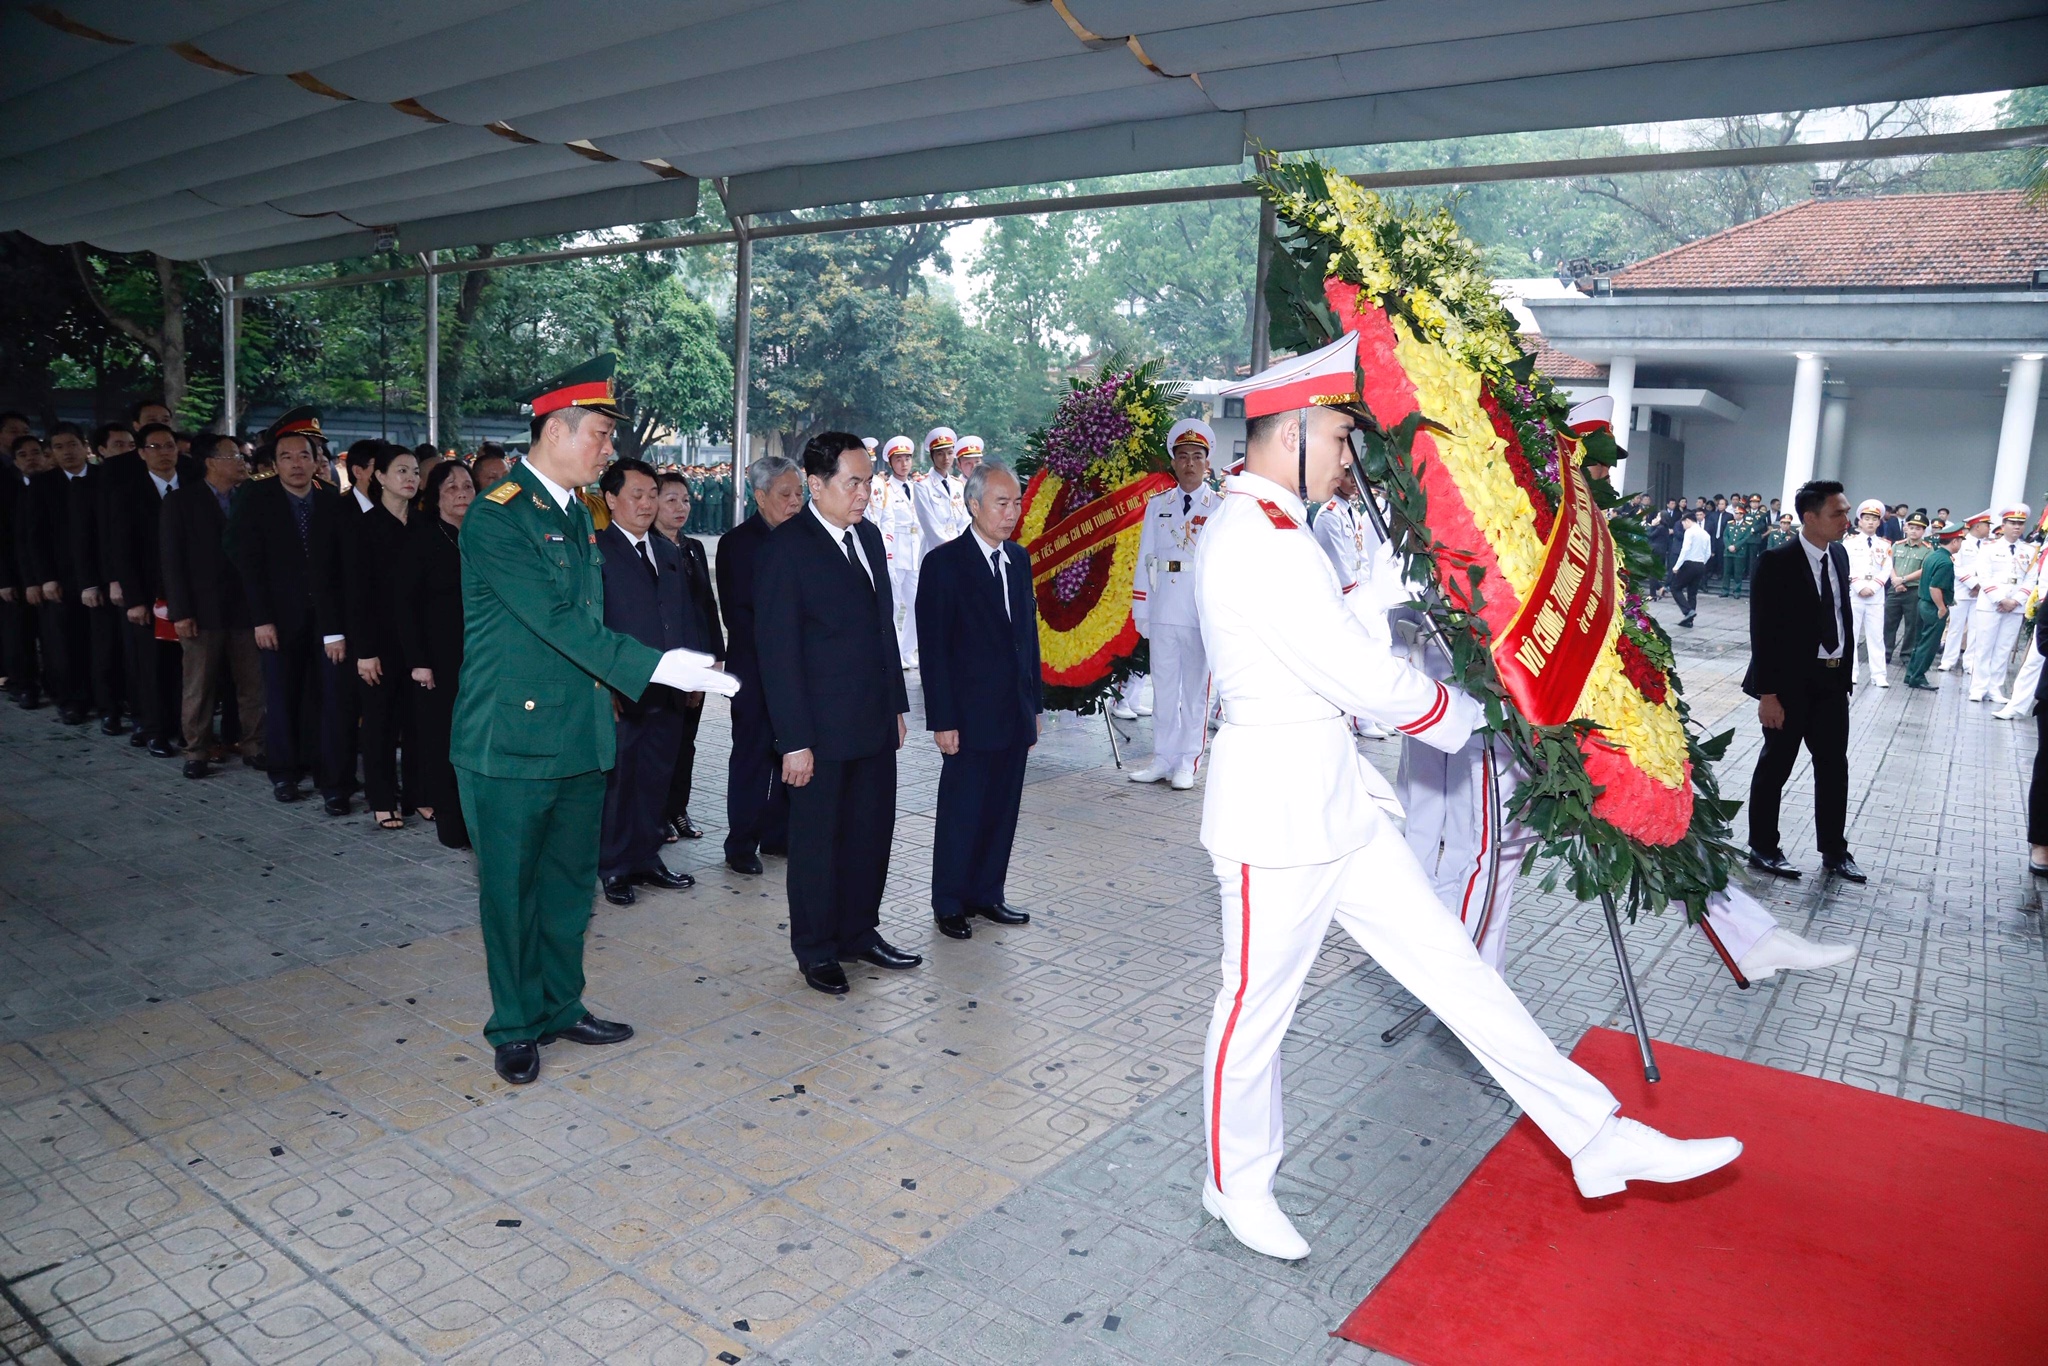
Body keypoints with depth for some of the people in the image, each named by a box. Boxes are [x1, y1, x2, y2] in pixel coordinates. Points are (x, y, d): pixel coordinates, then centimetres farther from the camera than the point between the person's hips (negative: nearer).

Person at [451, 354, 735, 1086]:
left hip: (579, 737, 8)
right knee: (511, 889, 7)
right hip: (512, 741, -8)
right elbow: (559, 619, -23)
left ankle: (562, 1007, 33)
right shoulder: (496, 516, -15)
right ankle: (515, 1026, 23)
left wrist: (604, 701, 15)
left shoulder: (577, 513, 12)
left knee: (570, 882, 17)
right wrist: (658, 667, -27)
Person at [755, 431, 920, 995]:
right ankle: (816, 949, 23)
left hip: (876, 722, 7)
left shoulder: (868, 536, 10)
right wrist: (794, 740, -17)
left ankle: (859, 931, 32)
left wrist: (897, 705, 15)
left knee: (872, 832, 14)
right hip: (823, 730, -7)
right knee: (817, 840, 7)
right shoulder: (786, 547, -12)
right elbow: (778, 651, -14)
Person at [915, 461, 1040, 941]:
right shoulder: (944, 563, -10)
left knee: (1003, 810, 12)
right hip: (971, 717, -6)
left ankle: (988, 893, 27)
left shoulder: (1019, 559, 10)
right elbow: (934, 648, -11)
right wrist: (943, 721, -14)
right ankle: (949, 903, 18)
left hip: (1014, 714, 6)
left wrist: (1034, 704, 12)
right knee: (961, 813, 4)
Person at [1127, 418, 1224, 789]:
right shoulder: (1157, 505, 7)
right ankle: (1162, 760, 18)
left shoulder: (1220, 508, 0)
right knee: (1163, 688, 9)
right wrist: (1140, 610, 5)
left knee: (1196, 689, 5)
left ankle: (1187, 763, 14)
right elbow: (1144, 559, 8)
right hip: (1163, 614, 3)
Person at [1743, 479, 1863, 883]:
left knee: (1834, 767, 13)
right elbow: (1763, 632, -16)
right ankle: (1763, 849, 18)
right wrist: (1767, 692, -18)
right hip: (1791, 683, -7)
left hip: (1833, 681, 7)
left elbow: (1844, 616, 14)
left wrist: (1846, 671, 10)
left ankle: (1834, 851, 25)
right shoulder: (1777, 562, -15)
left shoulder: (1840, 555, 7)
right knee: (1775, 766, 5)